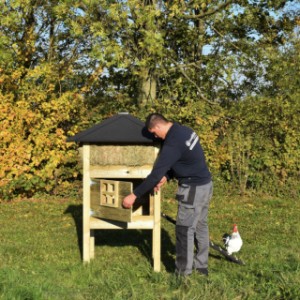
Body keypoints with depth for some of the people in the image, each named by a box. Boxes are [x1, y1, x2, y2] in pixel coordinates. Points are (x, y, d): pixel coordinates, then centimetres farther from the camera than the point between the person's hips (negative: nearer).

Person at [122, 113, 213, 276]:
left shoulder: (173, 143, -23)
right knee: (200, 226, 17)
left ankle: (183, 272, 7)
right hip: (205, 184, 10)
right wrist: (166, 177, 2)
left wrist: (134, 195, -17)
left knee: (184, 230, -1)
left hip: (193, 189, -10)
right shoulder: (184, 130, 6)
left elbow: (155, 173, -23)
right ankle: (201, 266, 27)